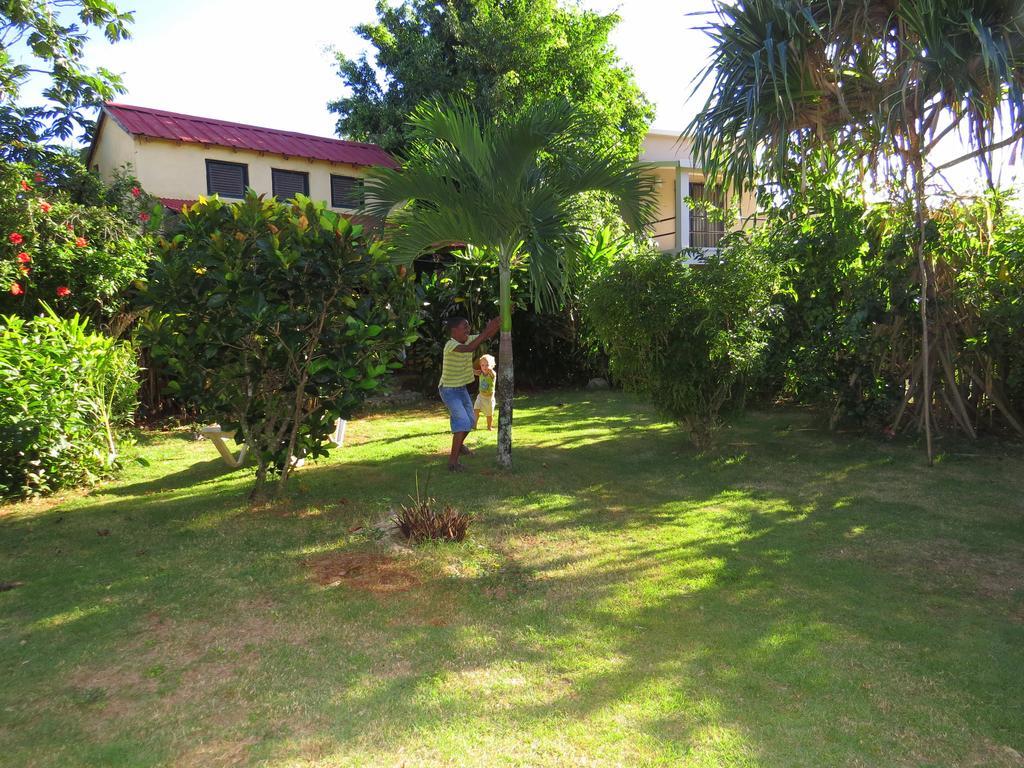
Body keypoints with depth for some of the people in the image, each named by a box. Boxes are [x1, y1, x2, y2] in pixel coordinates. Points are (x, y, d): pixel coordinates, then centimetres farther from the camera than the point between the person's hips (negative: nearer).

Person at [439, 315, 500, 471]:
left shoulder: (468, 340, -3)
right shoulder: (450, 345, -26)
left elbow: (488, 335, -5)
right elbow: (469, 348, -45)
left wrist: (498, 321, -20)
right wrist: (486, 330, -47)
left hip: (462, 388, 8)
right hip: (449, 390, -8)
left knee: (470, 421, 18)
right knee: (462, 421, -19)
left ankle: (459, 444, 44)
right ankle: (453, 459, -15)